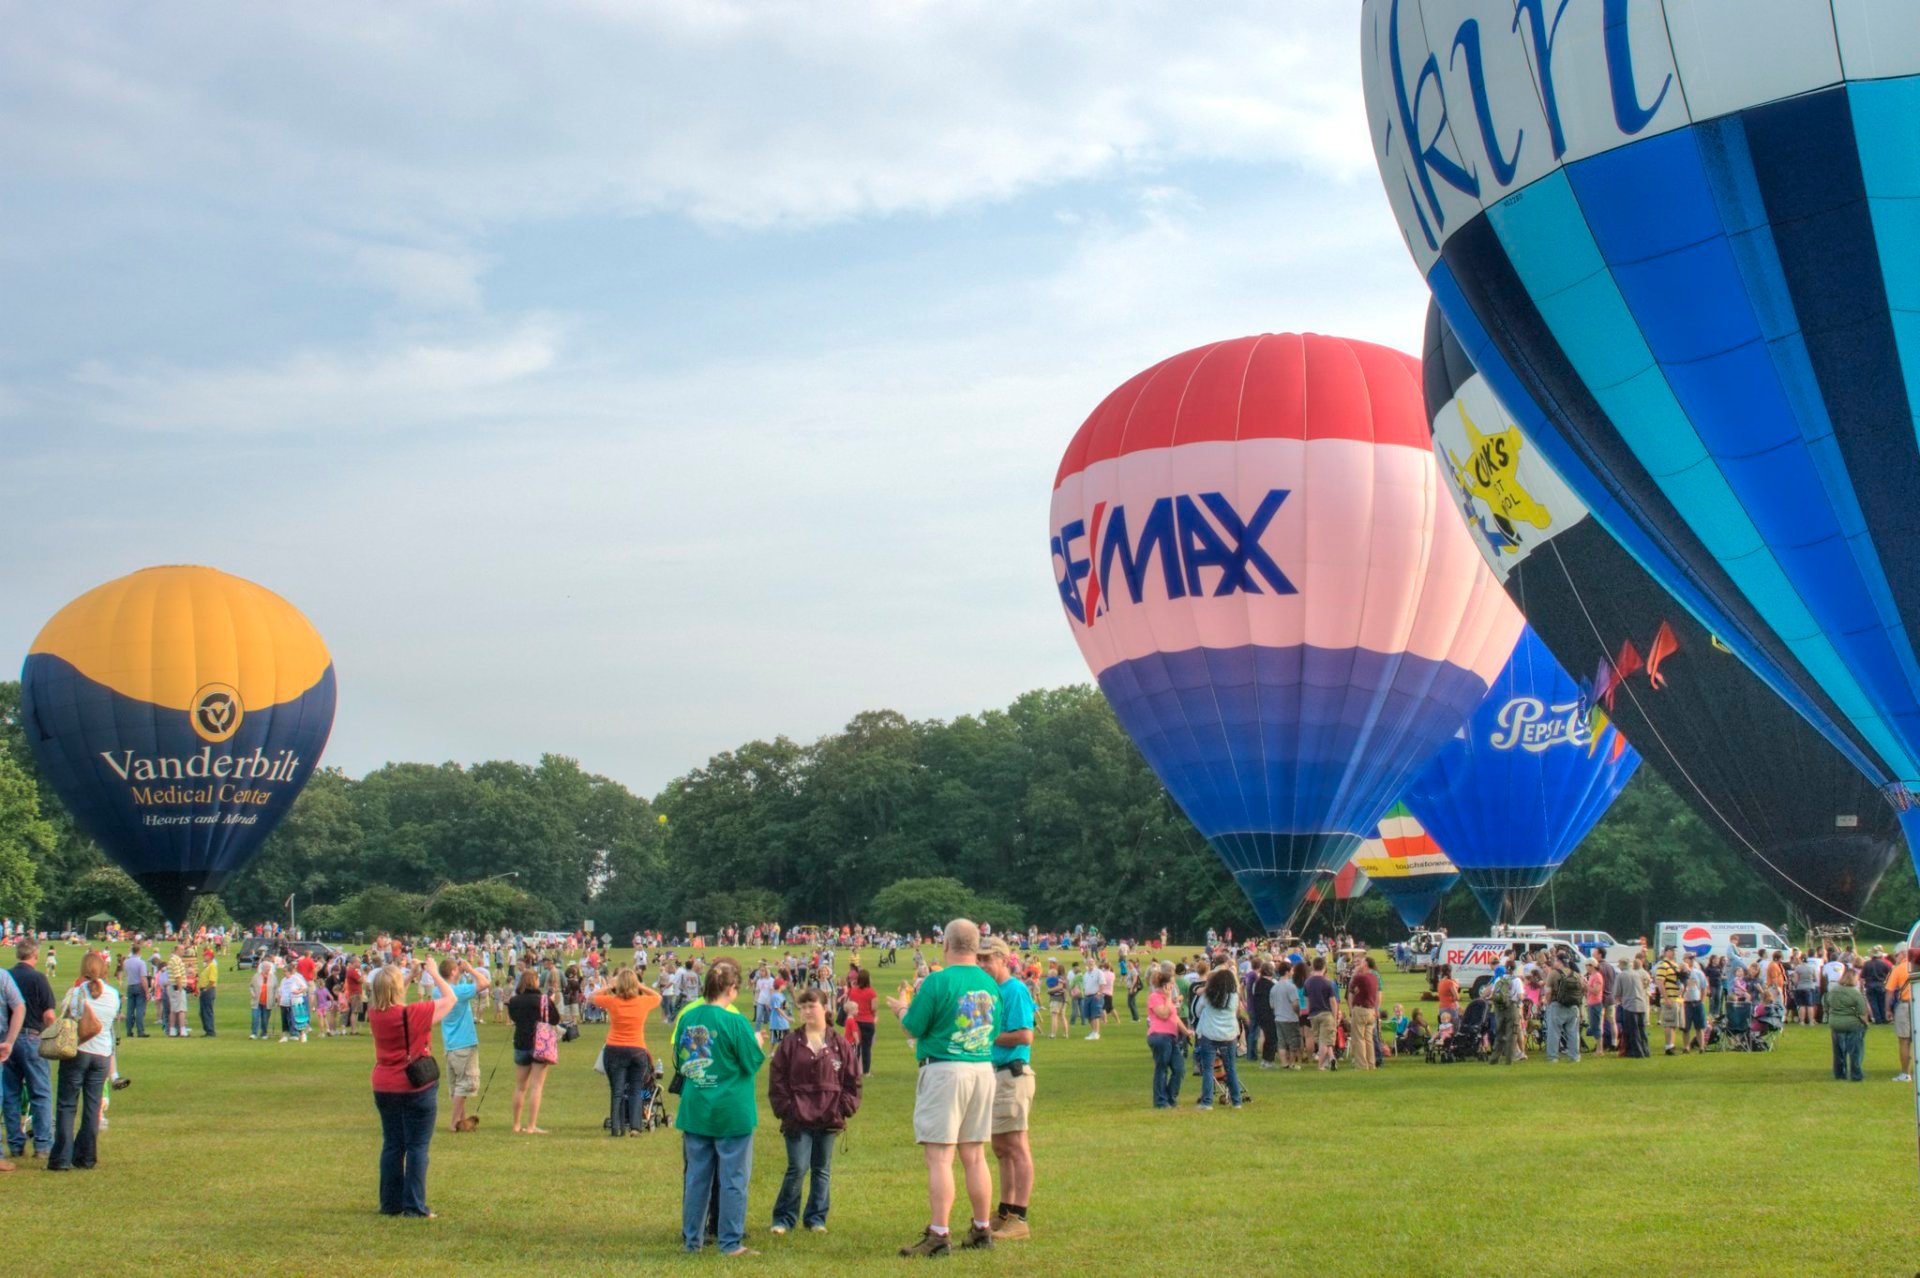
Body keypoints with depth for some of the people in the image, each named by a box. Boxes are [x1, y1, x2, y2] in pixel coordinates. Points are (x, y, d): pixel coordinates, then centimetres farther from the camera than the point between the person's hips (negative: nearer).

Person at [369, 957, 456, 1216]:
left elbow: (393, 1001, 21)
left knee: (391, 1145, 13)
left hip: (384, 1089, 5)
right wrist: (434, 973, 4)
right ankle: (414, 1206, -1)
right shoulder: (414, 1014, -18)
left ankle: (390, 1203, 18)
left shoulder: (375, 1015, -3)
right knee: (417, 1147, 0)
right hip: (417, 1088, -5)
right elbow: (450, 998, -6)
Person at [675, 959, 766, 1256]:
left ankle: (692, 1239, 19)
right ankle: (731, 1243, 6)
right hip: (731, 1113, -5)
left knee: (696, 1176, 13)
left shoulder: (687, 1017, 0)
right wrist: (759, 1045, 8)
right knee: (733, 1179, 4)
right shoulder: (736, 1022, -16)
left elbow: (679, 1061, 10)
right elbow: (752, 1064, -10)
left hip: (694, 1111, 5)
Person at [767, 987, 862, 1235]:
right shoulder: (790, 1045, 2)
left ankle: (816, 1218, 20)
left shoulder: (841, 1046, 4)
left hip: (828, 1120, 2)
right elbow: (777, 1081, 2)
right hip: (797, 1120, -2)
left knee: (822, 1170, 9)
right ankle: (784, 1218, 7)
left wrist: (843, 1109, -2)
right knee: (797, 1168, -7)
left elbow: (852, 1082, 7)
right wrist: (786, 1109, -5)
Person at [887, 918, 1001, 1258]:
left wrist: (901, 1008, 17)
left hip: (944, 1069, -6)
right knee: (974, 1155, 14)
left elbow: (913, 1028, -6)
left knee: (939, 1157, -4)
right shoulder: (990, 984, 8)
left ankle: (938, 1236, -6)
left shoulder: (937, 981, -11)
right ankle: (982, 1230, 20)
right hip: (984, 1070, 6)